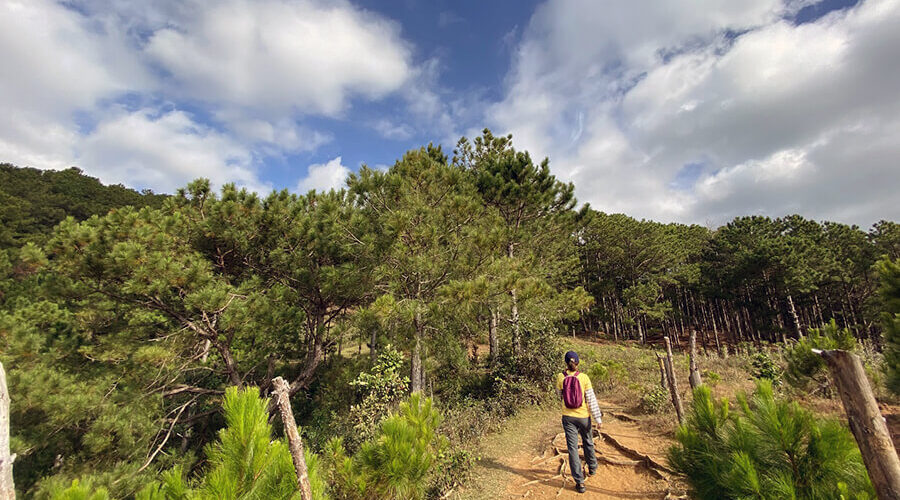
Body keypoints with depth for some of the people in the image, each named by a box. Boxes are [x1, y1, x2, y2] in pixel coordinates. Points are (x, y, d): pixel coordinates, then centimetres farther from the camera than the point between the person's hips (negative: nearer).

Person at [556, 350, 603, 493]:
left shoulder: (560, 377, -10)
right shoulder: (584, 377, -14)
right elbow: (591, 399, -10)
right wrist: (597, 418, -1)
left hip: (568, 417, 0)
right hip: (583, 416, 1)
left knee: (572, 448, 6)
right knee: (588, 442, 25)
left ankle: (579, 482, 8)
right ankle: (592, 468, 47)